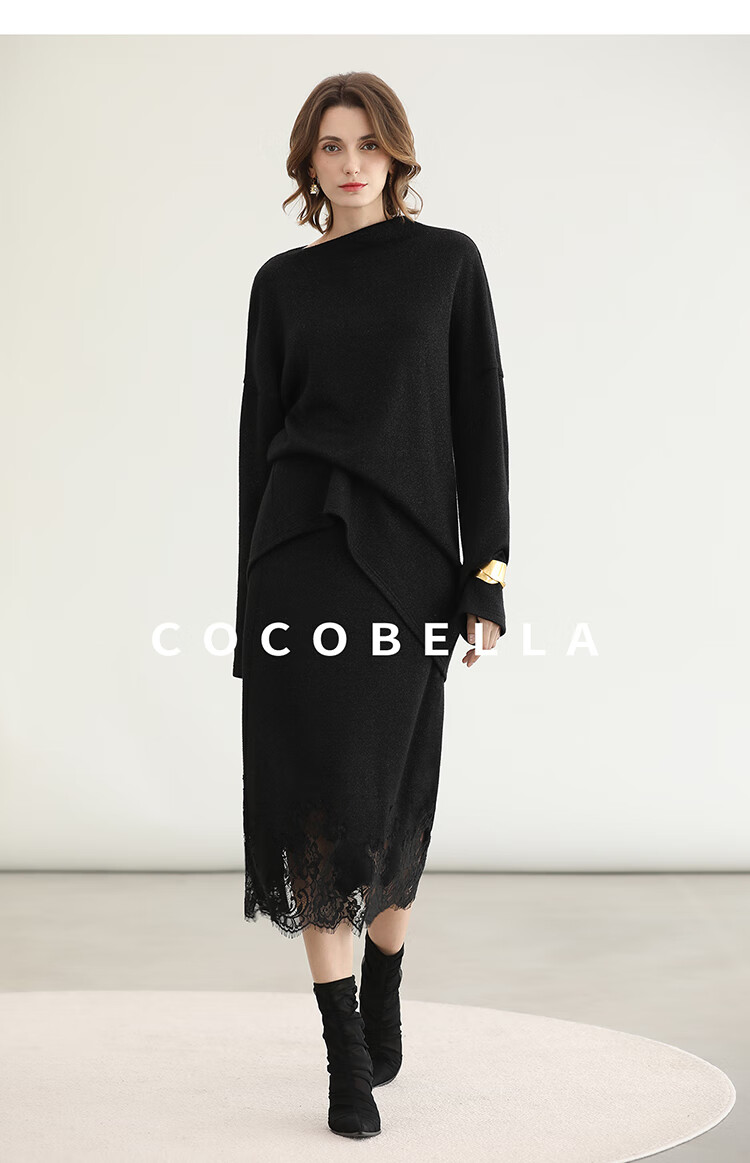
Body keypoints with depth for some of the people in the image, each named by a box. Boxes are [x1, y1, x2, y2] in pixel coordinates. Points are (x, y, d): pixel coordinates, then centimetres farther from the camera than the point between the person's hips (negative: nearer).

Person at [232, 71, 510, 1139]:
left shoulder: (447, 260, 6)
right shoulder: (283, 281, 10)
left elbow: (480, 417, 2)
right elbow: (260, 429, 9)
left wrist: (487, 571, -5)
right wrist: (253, 591, 6)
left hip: (409, 556, 0)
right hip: (302, 553, 1)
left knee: (392, 793, 9)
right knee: (316, 797, -4)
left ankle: (384, 994, 34)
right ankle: (348, 1056, 3)